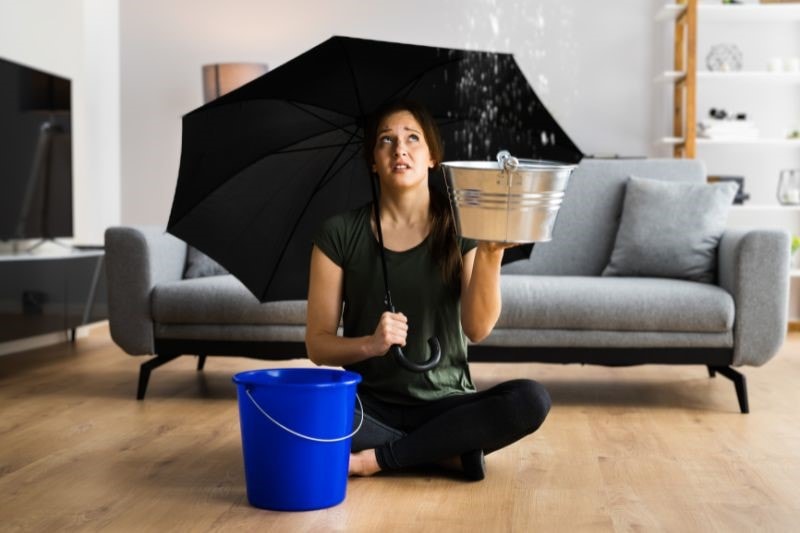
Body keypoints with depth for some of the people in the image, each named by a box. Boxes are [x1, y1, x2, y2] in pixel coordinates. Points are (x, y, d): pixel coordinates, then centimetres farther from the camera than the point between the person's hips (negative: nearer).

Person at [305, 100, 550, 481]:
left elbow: (477, 328, -12)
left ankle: (379, 458, -17)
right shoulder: (340, 234, 0)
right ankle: (451, 454, -14)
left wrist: (490, 252, -27)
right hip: (369, 406, 0)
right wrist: (370, 344, -23)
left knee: (531, 400, -27)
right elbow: (318, 345, -2)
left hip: (444, 404, 1)